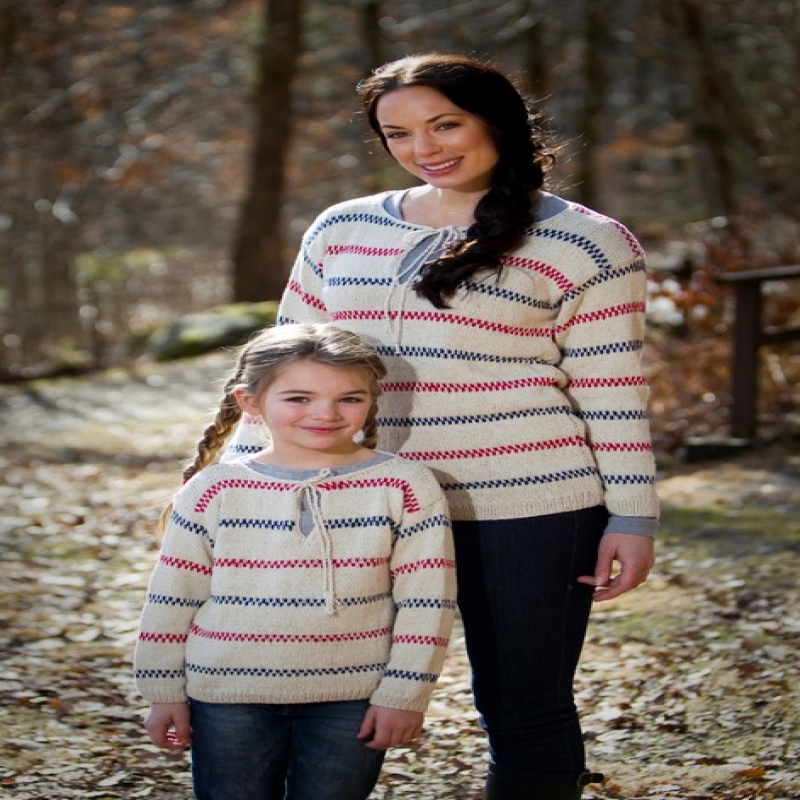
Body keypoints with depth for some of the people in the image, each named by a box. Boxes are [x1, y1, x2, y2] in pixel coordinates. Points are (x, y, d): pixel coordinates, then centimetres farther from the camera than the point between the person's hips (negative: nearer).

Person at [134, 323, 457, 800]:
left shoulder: (405, 487, -6)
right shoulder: (213, 491, -3)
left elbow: (426, 603, -5)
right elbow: (172, 600, 4)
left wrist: (404, 694, -7)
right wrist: (164, 693, 5)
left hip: (353, 702, -1)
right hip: (229, 698, 1)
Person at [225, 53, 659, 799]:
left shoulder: (585, 243, -2)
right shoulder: (342, 230, 10)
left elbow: (612, 394, -3)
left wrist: (631, 518, -5)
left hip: (526, 508, -4)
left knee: (525, 711, 5)